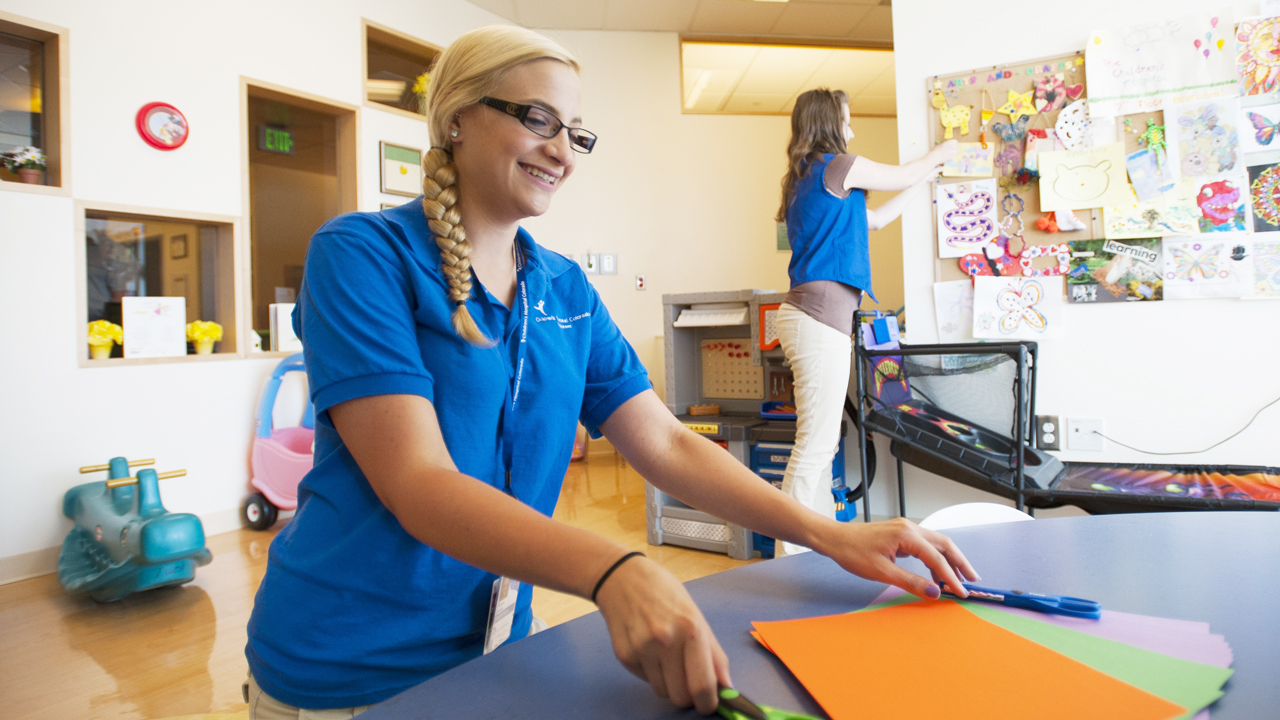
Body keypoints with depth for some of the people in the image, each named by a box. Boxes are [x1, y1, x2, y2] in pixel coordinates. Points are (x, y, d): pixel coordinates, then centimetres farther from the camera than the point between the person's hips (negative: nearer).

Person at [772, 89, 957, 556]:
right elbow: (905, 177, 12)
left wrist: (925, 180, 41)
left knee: (820, 441, 11)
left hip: (808, 312, 10)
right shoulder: (838, 166, -4)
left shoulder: (807, 180, 23)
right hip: (822, 313, -10)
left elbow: (875, 219, 31)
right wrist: (941, 152, 33)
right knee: (816, 442, -10)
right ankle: (792, 550, -7)